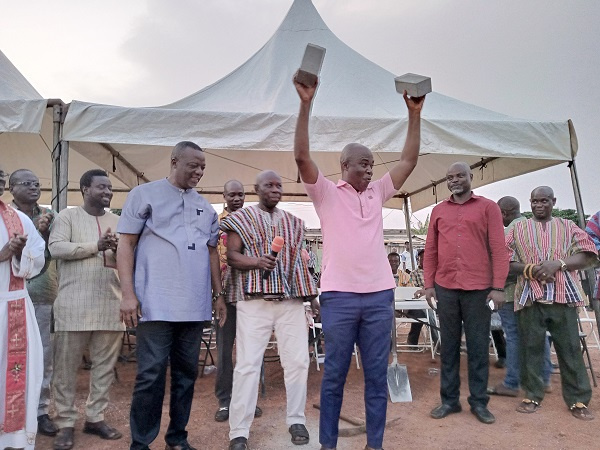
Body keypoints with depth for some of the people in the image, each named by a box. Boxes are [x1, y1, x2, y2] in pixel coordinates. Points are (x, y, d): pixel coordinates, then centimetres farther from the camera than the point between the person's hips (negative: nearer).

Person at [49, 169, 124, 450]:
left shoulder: (118, 221, 14)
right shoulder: (67, 216, 3)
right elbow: (56, 248, -11)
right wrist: (95, 246, -15)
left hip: (110, 304, 4)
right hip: (74, 304, -4)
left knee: (105, 364, 8)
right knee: (66, 366, 4)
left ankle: (95, 418, 22)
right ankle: (65, 423, 17)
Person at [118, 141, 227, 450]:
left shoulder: (206, 207, 16)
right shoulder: (144, 195, 2)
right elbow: (126, 244, -2)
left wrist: (218, 295, 15)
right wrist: (128, 294, -10)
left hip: (195, 306, 5)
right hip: (157, 305, -4)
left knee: (187, 373, 10)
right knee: (151, 374, -2)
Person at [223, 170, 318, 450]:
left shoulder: (293, 223, 17)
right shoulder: (241, 219, 5)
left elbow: (300, 261, 18)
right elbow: (231, 256, -3)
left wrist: (312, 295, 14)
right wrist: (256, 262, -22)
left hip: (291, 300, 4)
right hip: (254, 301, -3)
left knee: (297, 361, 5)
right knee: (247, 364, -4)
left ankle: (296, 420, 22)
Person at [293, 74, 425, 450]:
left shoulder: (378, 193, 14)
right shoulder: (327, 193, 3)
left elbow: (409, 160, 14)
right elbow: (302, 156, -9)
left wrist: (414, 114, 9)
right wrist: (306, 104, -15)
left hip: (380, 294, 4)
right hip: (339, 295, -3)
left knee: (377, 375, 10)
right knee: (335, 374, 8)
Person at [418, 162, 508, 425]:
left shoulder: (488, 207, 3)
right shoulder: (438, 211, 11)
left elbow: (498, 249, -3)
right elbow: (430, 250, 11)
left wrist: (498, 287, -9)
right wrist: (429, 284, 4)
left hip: (479, 289, -2)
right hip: (445, 288, 3)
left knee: (478, 347, 6)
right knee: (449, 346, 10)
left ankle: (479, 402, 20)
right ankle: (449, 400, 21)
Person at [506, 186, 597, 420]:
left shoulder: (568, 226, 13)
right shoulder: (518, 229, 12)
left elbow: (589, 255, 3)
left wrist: (558, 263, -13)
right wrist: (528, 269, -13)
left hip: (563, 296, 0)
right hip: (529, 297, 0)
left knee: (570, 348, 3)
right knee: (531, 347, 4)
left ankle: (578, 400, 15)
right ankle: (532, 396, 15)